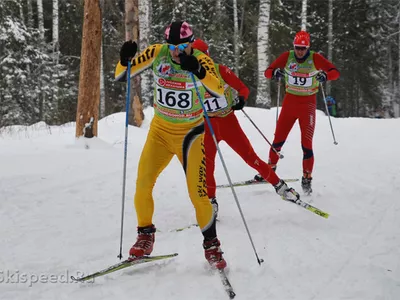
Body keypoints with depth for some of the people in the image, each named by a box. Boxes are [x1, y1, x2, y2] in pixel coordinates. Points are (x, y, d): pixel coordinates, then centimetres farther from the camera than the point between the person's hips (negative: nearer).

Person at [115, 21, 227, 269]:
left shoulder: (201, 59, -17)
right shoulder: (157, 53, -9)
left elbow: (219, 90, -33)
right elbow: (121, 76, -7)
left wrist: (198, 71, -48)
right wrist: (125, 60, -28)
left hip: (189, 133, -3)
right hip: (160, 130, 3)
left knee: (198, 192, -9)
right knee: (143, 184, -8)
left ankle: (211, 244, 10)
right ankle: (146, 235, 15)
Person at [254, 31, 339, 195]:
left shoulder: (315, 58, -10)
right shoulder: (287, 56, -6)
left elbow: (335, 72, -13)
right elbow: (267, 72, -5)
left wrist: (325, 75, -35)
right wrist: (274, 73, -28)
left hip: (308, 103, -2)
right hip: (290, 100, 2)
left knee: (307, 143, -6)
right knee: (278, 138, 6)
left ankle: (307, 178, 4)